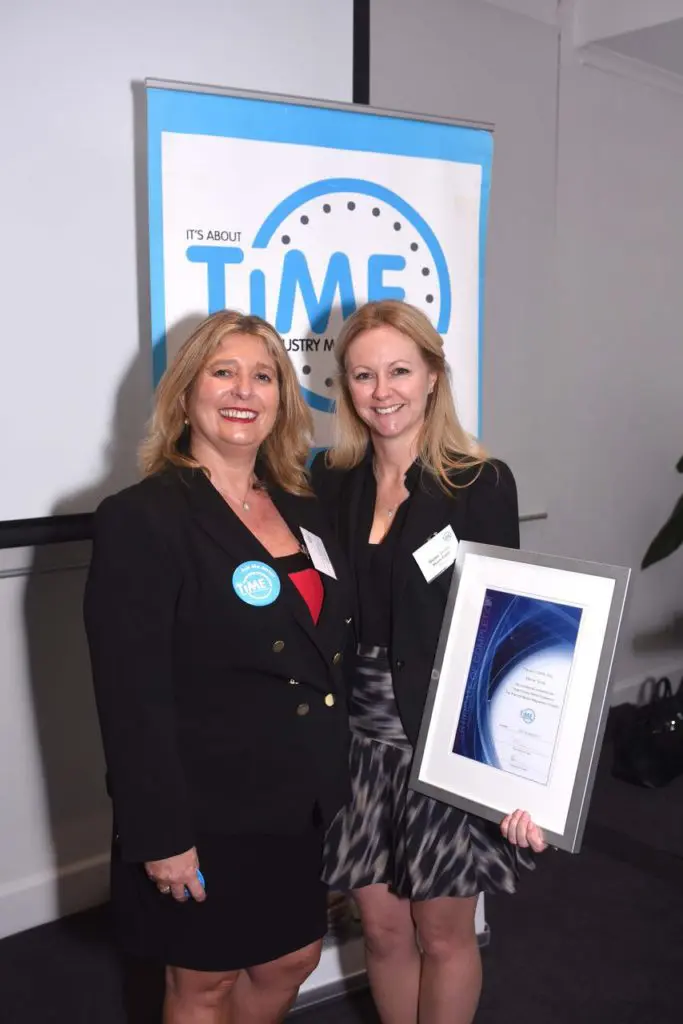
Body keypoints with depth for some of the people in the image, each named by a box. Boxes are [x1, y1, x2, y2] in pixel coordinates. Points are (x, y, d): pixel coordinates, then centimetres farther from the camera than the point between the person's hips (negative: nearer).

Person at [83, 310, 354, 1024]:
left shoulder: (304, 508, 6)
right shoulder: (141, 520, -16)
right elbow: (132, 698, -18)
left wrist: (342, 776, 10)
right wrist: (161, 836, -18)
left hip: (304, 804, 7)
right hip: (208, 815, -6)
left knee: (292, 960, 21)